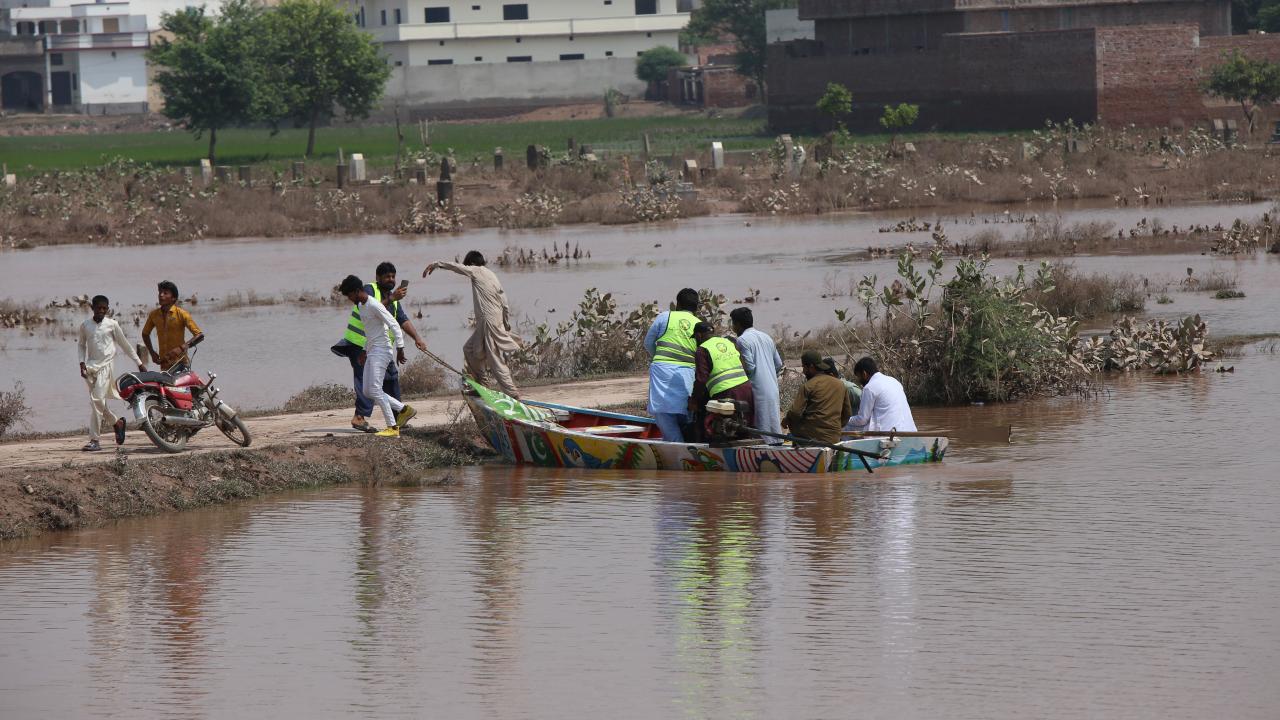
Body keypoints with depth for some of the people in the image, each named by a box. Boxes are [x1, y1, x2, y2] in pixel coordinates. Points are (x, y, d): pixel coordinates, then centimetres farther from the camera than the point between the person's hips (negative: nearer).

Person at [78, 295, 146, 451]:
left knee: (97, 400, -16)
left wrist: (139, 363, 13)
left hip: (106, 365, -4)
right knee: (97, 402, 8)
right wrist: (82, 362, 3)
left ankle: (94, 440, -17)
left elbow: (124, 344, 8)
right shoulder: (85, 326, 6)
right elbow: (81, 344, 19)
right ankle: (117, 422, 35)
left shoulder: (111, 324, 0)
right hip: (91, 366, 4)